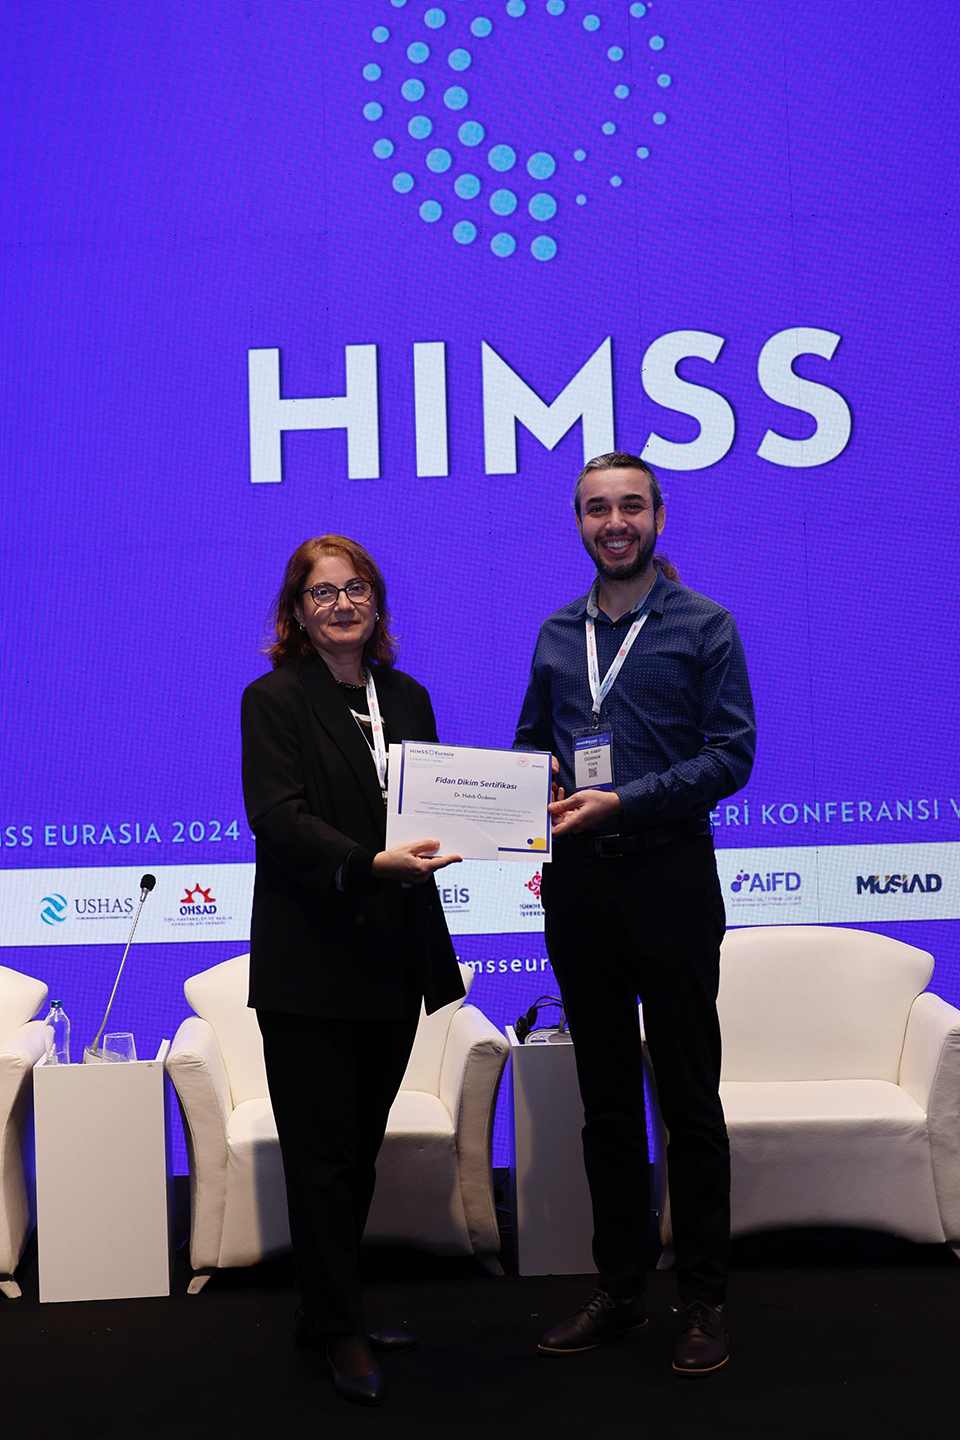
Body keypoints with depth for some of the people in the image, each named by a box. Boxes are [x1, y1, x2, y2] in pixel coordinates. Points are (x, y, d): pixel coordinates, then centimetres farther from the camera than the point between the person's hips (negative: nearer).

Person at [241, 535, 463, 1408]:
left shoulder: (407, 698, 12)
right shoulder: (274, 700, -5)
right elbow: (279, 819, -16)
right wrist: (373, 862, -29)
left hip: (393, 957, 6)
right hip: (310, 961, -6)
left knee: (360, 1145, 14)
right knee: (323, 1152, 1)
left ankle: (330, 1311, 28)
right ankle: (341, 1331, 11)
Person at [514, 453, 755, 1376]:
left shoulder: (702, 627, -2)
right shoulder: (557, 636, 13)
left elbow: (731, 754, -9)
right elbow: (529, 746, 20)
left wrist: (622, 800, -18)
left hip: (668, 875, -4)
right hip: (577, 884, 5)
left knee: (688, 1098, 2)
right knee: (605, 1099, 12)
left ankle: (704, 1301, 13)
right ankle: (619, 1290, 23)